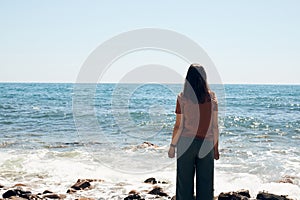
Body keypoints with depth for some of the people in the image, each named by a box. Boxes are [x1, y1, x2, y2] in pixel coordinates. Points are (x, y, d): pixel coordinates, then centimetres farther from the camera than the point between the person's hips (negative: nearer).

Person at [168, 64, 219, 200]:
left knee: (185, 183, 7)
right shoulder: (212, 97, 0)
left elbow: (179, 126, -6)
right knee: (205, 183, 8)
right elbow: (215, 126, 1)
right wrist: (216, 148, 9)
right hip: (206, 144, 2)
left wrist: (172, 146, 3)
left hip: (186, 142, -2)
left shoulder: (182, 98, -5)